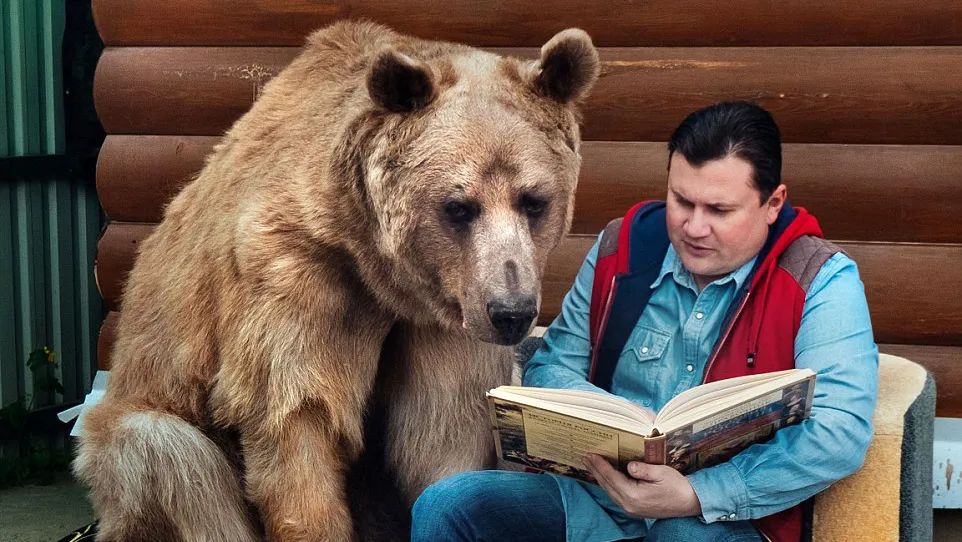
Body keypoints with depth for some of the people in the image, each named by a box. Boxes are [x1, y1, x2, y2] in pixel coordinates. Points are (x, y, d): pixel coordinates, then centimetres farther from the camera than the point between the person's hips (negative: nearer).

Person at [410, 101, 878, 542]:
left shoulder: (820, 284, -7)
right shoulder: (625, 246, 7)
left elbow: (840, 433, -19)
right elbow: (551, 367, 14)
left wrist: (694, 496, -27)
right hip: (595, 490, 5)